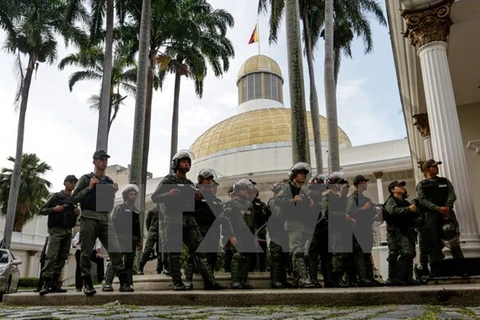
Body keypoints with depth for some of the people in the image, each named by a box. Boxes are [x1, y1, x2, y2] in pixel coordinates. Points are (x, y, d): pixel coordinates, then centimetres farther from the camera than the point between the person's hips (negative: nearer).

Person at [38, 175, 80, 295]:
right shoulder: (55, 196, 4)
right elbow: (42, 210, 2)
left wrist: (77, 213, 3)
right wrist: (53, 209, -17)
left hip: (68, 231, 5)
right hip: (56, 229, -5)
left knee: (62, 258, 1)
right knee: (51, 256, -15)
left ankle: (54, 284, 3)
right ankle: (46, 283, -17)